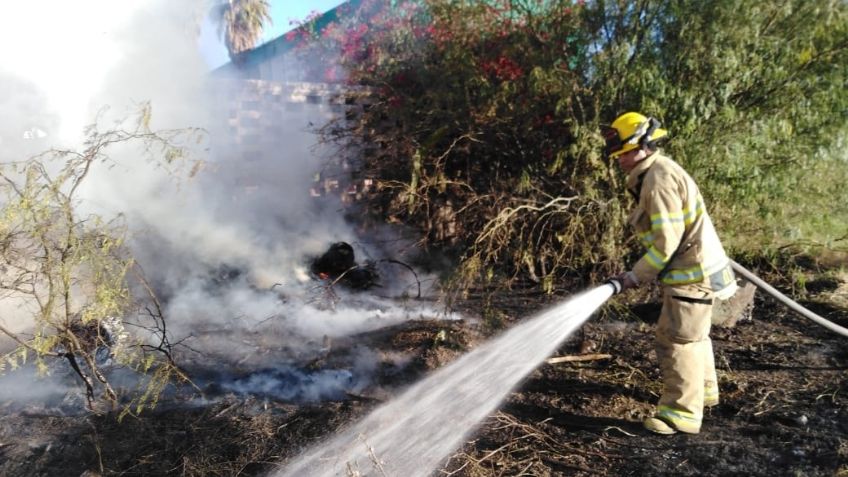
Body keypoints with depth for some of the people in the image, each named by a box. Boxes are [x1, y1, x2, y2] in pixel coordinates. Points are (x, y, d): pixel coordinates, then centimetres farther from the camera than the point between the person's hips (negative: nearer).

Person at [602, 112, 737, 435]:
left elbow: (667, 241, -23)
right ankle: (704, 391, 41)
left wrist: (636, 276, -18)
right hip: (692, 267, 11)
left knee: (677, 339, -6)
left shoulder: (659, 178, -20)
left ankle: (681, 413, 2)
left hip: (692, 271, -11)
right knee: (692, 334, 23)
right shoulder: (656, 174, 13)